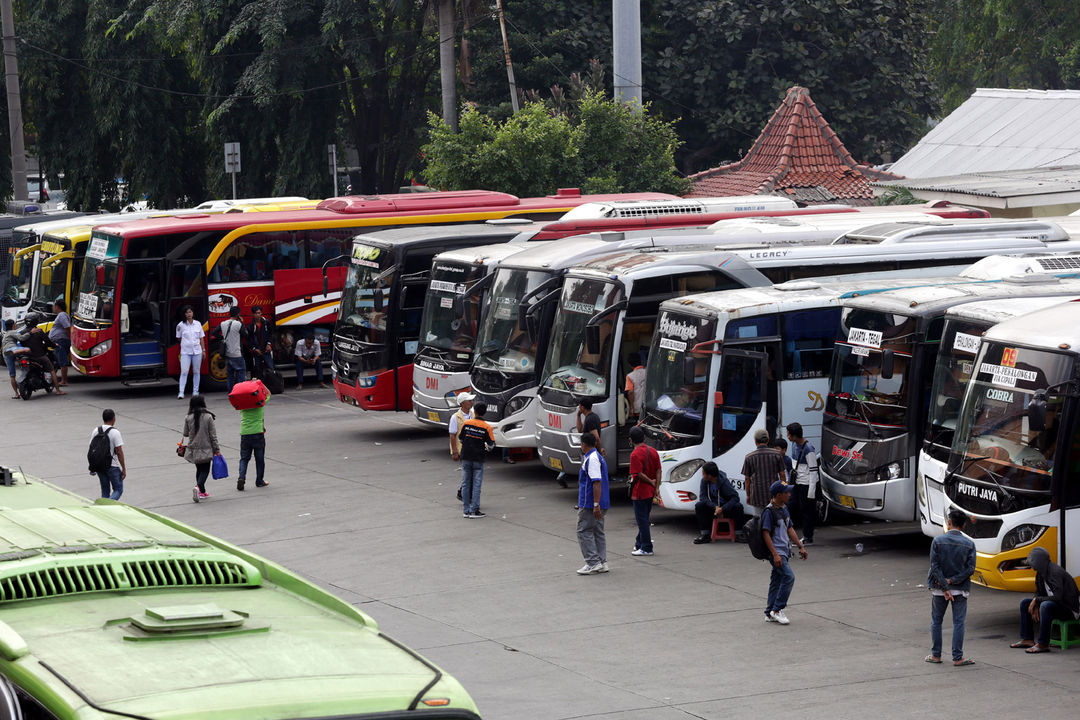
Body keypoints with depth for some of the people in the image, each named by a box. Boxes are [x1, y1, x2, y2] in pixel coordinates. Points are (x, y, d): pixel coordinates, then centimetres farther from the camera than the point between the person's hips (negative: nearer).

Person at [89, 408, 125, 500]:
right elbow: (119, 452, -14)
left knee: (105, 491, 16)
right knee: (118, 490, 5)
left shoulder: (96, 431, 2)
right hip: (113, 466, -5)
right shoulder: (115, 432, -14)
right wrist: (124, 469, -8)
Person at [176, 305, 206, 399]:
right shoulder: (181, 325, -2)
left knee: (196, 372, 8)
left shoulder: (198, 324, 6)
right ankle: (181, 392, -12)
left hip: (197, 351, 3)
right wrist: (186, 343, 3)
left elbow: (201, 338, 10)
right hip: (185, 352, -3)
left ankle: (195, 391, 16)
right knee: (184, 372, -10)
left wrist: (203, 350, 8)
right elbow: (179, 338, 10)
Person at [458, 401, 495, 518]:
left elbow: (460, 439, 6)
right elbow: (491, 445, -6)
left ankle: (466, 510, 10)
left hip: (466, 457, 2)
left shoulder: (466, 423, -3)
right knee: (476, 485, 2)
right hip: (478, 459, -2)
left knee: (465, 484, 9)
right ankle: (474, 511, -1)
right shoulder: (486, 427, -9)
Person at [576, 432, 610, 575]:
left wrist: (596, 505, -27)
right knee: (598, 533, 13)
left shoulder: (591, 459, -17)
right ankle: (602, 562, 12)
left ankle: (593, 563, -9)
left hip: (590, 504, -10)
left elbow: (597, 482, -25)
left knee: (584, 532, -5)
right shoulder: (598, 457, 17)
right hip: (600, 505, 10)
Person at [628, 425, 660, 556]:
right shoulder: (653, 451, 5)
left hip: (640, 492, -7)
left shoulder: (635, 454, -17)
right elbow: (658, 471, 3)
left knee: (642, 519, -2)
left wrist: (651, 482, -8)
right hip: (650, 492, 7)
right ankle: (639, 543, 28)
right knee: (644, 518, 18)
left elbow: (639, 474, -21)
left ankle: (646, 548, -1)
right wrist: (656, 486, 0)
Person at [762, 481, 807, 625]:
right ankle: (777, 609, -11)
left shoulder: (784, 509, 12)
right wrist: (775, 554, -23)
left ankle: (770, 613, 17)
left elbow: (789, 529, 21)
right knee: (789, 576, -17)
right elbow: (766, 533, -18)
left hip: (784, 551, 9)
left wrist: (800, 546, 18)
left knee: (776, 581, 11)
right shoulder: (769, 511, -16)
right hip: (777, 552, -9)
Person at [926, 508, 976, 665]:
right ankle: (957, 657, 2)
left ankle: (936, 655, 17)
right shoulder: (969, 544, -3)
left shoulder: (938, 541, -7)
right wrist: (952, 581, -11)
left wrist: (945, 587, -11)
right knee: (958, 622, 4)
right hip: (960, 589, 0)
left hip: (939, 589, 0)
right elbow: (970, 568, -9)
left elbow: (935, 566, -12)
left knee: (936, 621, 13)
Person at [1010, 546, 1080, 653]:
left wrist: (1037, 600, -20)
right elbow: (1039, 593, 17)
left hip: (1070, 609, -10)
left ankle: (1043, 644, -35)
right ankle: (1027, 639, 7)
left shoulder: (1055, 572, -24)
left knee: (1046, 606, -38)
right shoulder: (1041, 573, 5)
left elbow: (1057, 597, -32)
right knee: (1024, 603, 10)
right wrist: (1036, 606, -5)